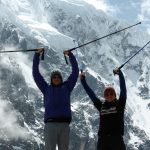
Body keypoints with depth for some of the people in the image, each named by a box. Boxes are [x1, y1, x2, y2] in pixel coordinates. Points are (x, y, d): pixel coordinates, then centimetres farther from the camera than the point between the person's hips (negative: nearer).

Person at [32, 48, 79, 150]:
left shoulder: (66, 87, 17)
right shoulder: (46, 88, 16)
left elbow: (75, 71, 14)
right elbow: (36, 74, 14)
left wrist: (70, 55, 10)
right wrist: (37, 55, 10)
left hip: (64, 124, 1)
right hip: (50, 123, -1)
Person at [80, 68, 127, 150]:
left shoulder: (120, 104, 6)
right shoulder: (101, 106, 12)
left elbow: (123, 89, -5)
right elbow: (90, 93, 17)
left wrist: (120, 74, -16)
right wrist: (83, 80, 18)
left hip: (117, 137, -3)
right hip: (103, 138, 3)